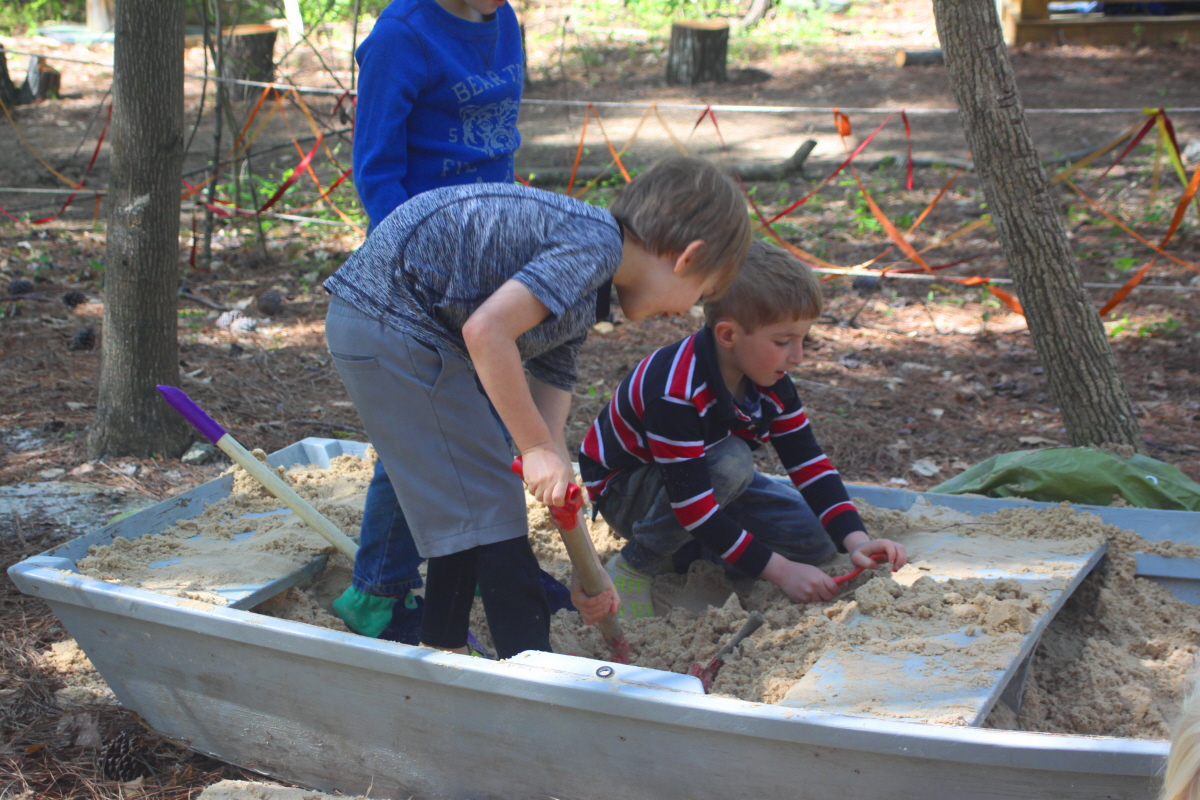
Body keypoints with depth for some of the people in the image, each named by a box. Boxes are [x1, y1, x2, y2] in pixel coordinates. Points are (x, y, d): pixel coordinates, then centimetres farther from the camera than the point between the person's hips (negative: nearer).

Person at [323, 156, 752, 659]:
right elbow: (486, 329, -26)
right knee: (488, 505, -3)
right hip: (393, 316, -10)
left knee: (466, 501, 20)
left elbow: (549, 433, 13)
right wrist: (536, 447, -18)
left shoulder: (578, 303, 14)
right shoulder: (596, 241, -14)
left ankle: (443, 650, 32)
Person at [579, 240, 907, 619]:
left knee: (816, 541, -6)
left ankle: (676, 555, 5)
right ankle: (634, 567, -19)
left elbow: (809, 463, -8)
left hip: (708, 480, 8)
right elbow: (694, 507, -38)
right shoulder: (674, 394, -37)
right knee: (731, 462, -36)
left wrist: (856, 540, -22)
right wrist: (780, 570, -37)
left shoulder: (770, 381, -12)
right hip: (623, 489, -8)